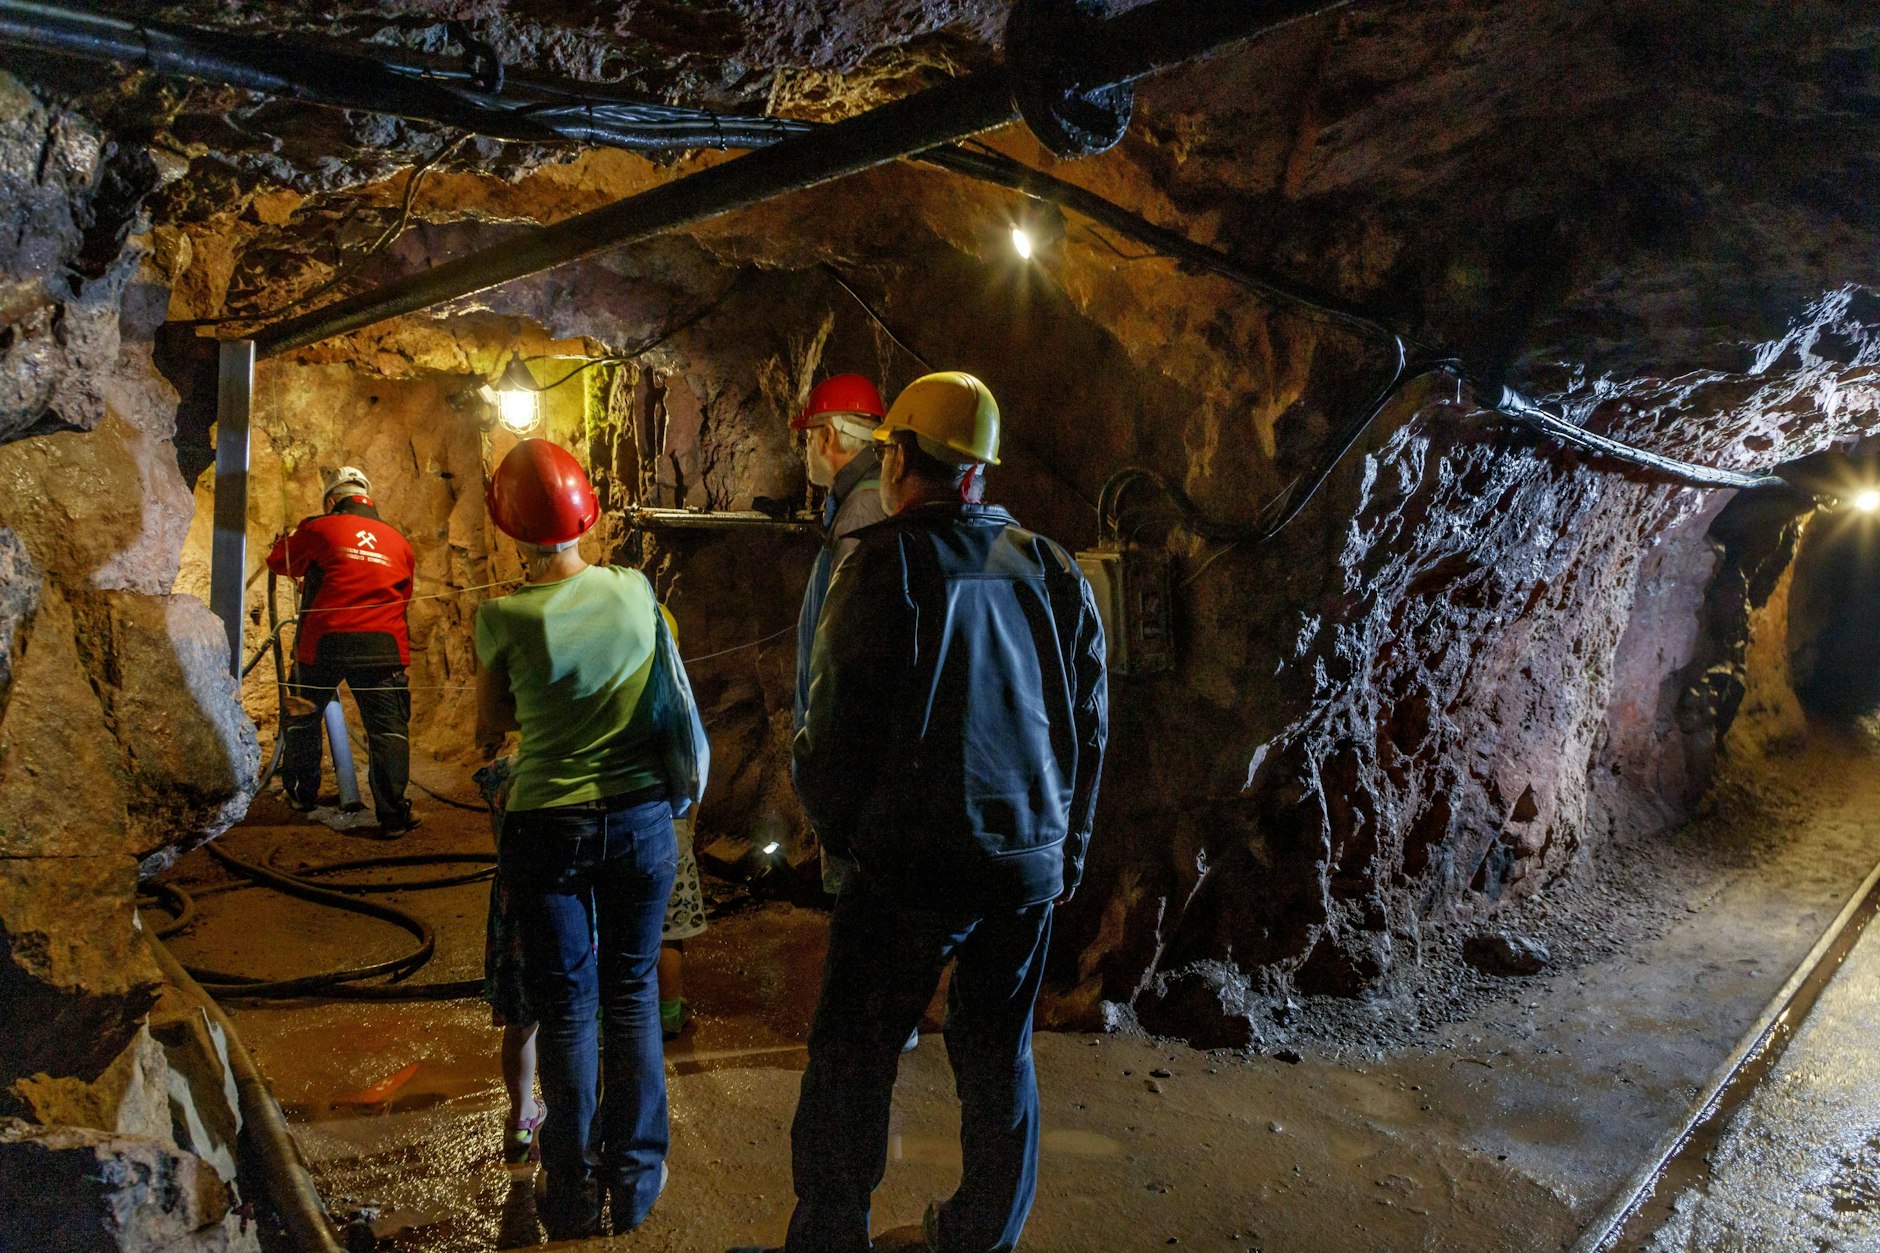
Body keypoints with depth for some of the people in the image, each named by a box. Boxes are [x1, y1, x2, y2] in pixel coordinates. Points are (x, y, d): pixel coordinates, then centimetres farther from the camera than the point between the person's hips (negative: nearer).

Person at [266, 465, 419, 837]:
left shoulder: (320, 529, 3)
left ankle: (302, 793, 34)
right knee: (388, 726, 0)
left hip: (325, 642, -1)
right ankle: (393, 815, -6)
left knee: (304, 717, 21)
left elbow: (279, 561, 19)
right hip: (383, 645, 1)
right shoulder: (398, 541, 12)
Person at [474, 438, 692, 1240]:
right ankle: (635, 1180, 24)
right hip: (641, 818, 2)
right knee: (632, 993, 16)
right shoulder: (635, 590, -6)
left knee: (565, 1006, 12)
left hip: (548, 826, -2)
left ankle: (575, 1198, 23)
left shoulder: (504, 616, -13)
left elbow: (491, 725, 1)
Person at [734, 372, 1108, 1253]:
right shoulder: (1050, 570, 5)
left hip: (912, 860, -5)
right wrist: (1067, 846, 20)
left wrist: (836, 825, 6)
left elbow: (840, 720, -12)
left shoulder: (886, 562, -11)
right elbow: (1090, 723, 10)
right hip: (1031, 864, 6)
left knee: (851, 1064, 8)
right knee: (999, 1061, 18)